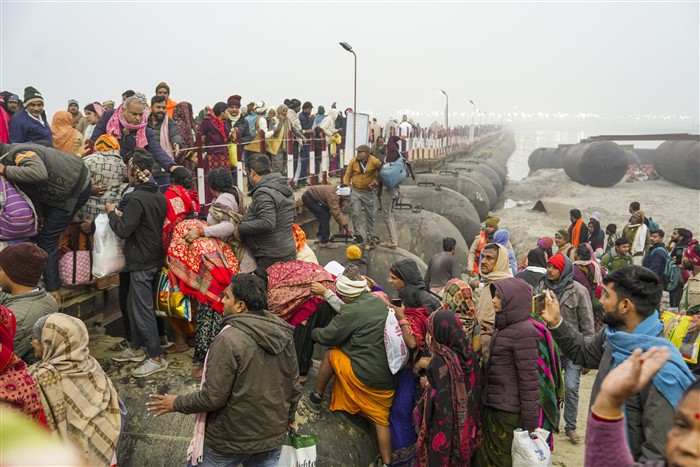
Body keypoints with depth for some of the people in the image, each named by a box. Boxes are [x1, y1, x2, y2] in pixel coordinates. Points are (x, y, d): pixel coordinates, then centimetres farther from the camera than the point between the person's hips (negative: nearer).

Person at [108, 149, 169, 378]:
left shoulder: (137, 199, -20)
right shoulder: (158, 196, 7)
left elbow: (122, 230, -19)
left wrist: (112, 213, -2)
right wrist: (123, 216, 11)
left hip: (141, 262, -9)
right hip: (153, 258, 9)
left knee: (142, 309, -2)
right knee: (134, 305, 20)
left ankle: (156, 358, 3)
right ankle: (136, 348, 32)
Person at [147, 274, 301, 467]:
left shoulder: (229, 340, -24)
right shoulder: (283, 333, -4)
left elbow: (213, 397, -21)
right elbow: (294, 385, 3)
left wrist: (177, 404, -5)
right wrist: (289, 416, 21)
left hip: (231, 439, -5)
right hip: (273, 434, 6)